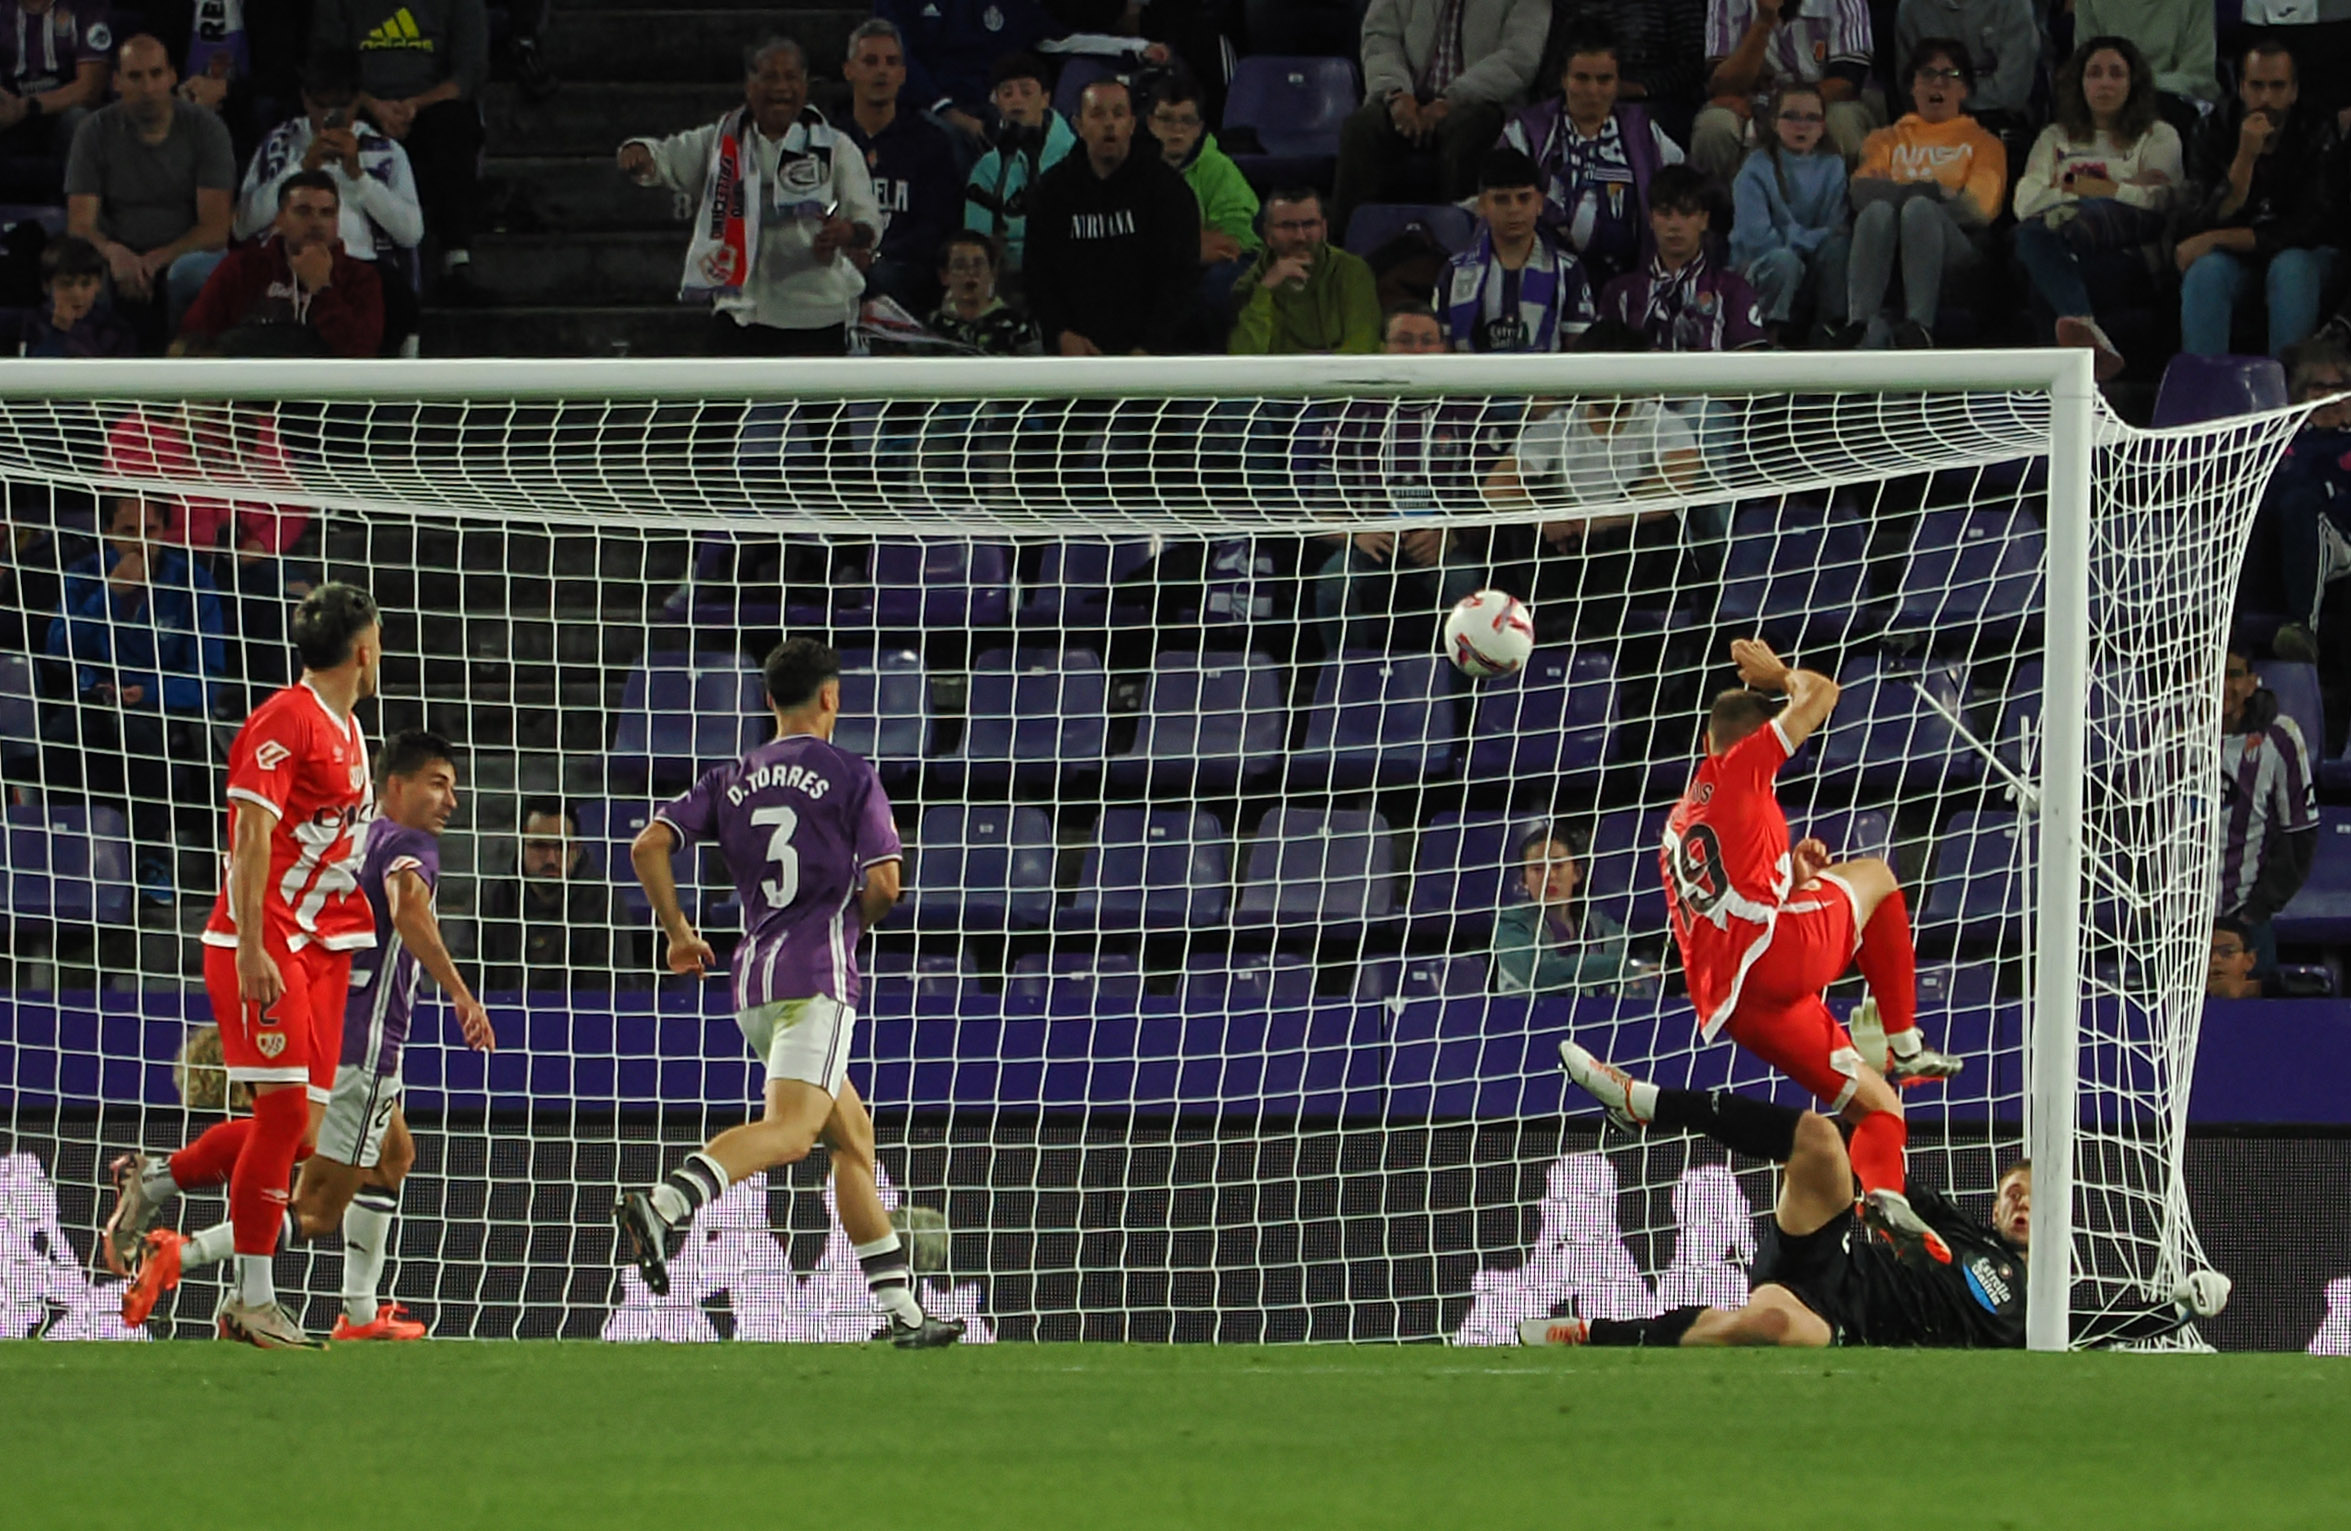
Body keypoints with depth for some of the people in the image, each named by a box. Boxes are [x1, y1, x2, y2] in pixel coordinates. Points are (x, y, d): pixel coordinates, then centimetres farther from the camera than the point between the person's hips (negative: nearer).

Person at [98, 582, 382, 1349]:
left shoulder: (346, 730, 17)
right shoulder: (286, 720, -11)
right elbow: (251, 834, -17)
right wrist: (252, 948, -23)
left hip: (319, 950, 9)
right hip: (264, 945, -9)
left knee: (297, 1130, 2)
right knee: (285, 1110, -12)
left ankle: (152, 1180, 20)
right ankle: (255, 1301, -6)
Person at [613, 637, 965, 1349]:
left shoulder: (731, 780, 15)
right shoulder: (851, 776, 1)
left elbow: (649, 846, 3)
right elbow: (884, 883, -7)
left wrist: (678, 932, 13)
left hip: (752, 981, 7)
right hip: (818, 975, -7)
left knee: (853, 1136, 16)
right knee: (788, 1127, -21)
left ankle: (898, 1308, 16)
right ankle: (662, 1205, -45)